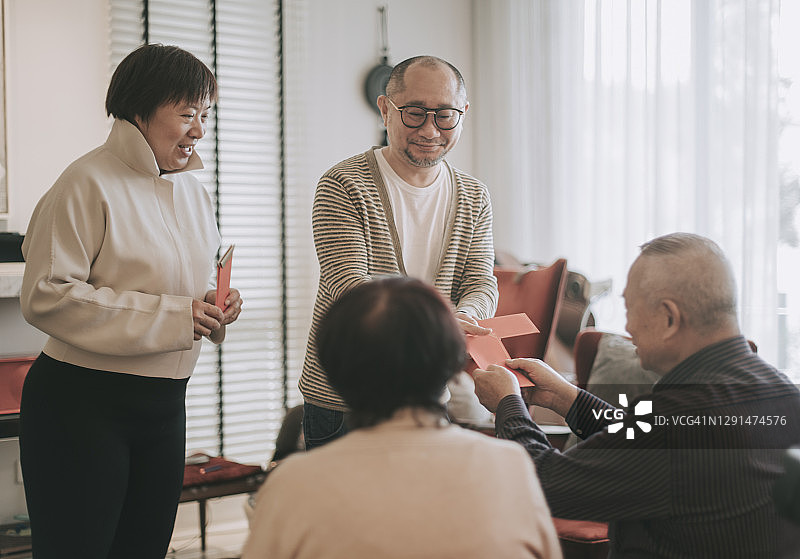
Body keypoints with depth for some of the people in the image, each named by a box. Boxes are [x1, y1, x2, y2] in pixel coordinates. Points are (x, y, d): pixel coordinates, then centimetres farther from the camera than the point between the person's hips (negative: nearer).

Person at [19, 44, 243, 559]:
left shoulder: (191, 189, 13)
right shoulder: (89, 183, -13)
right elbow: (45, 296, -20)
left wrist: (215, 305, -2)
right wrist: (170, 316, -21)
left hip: (164, 401, 8)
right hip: (82, 404, -7)